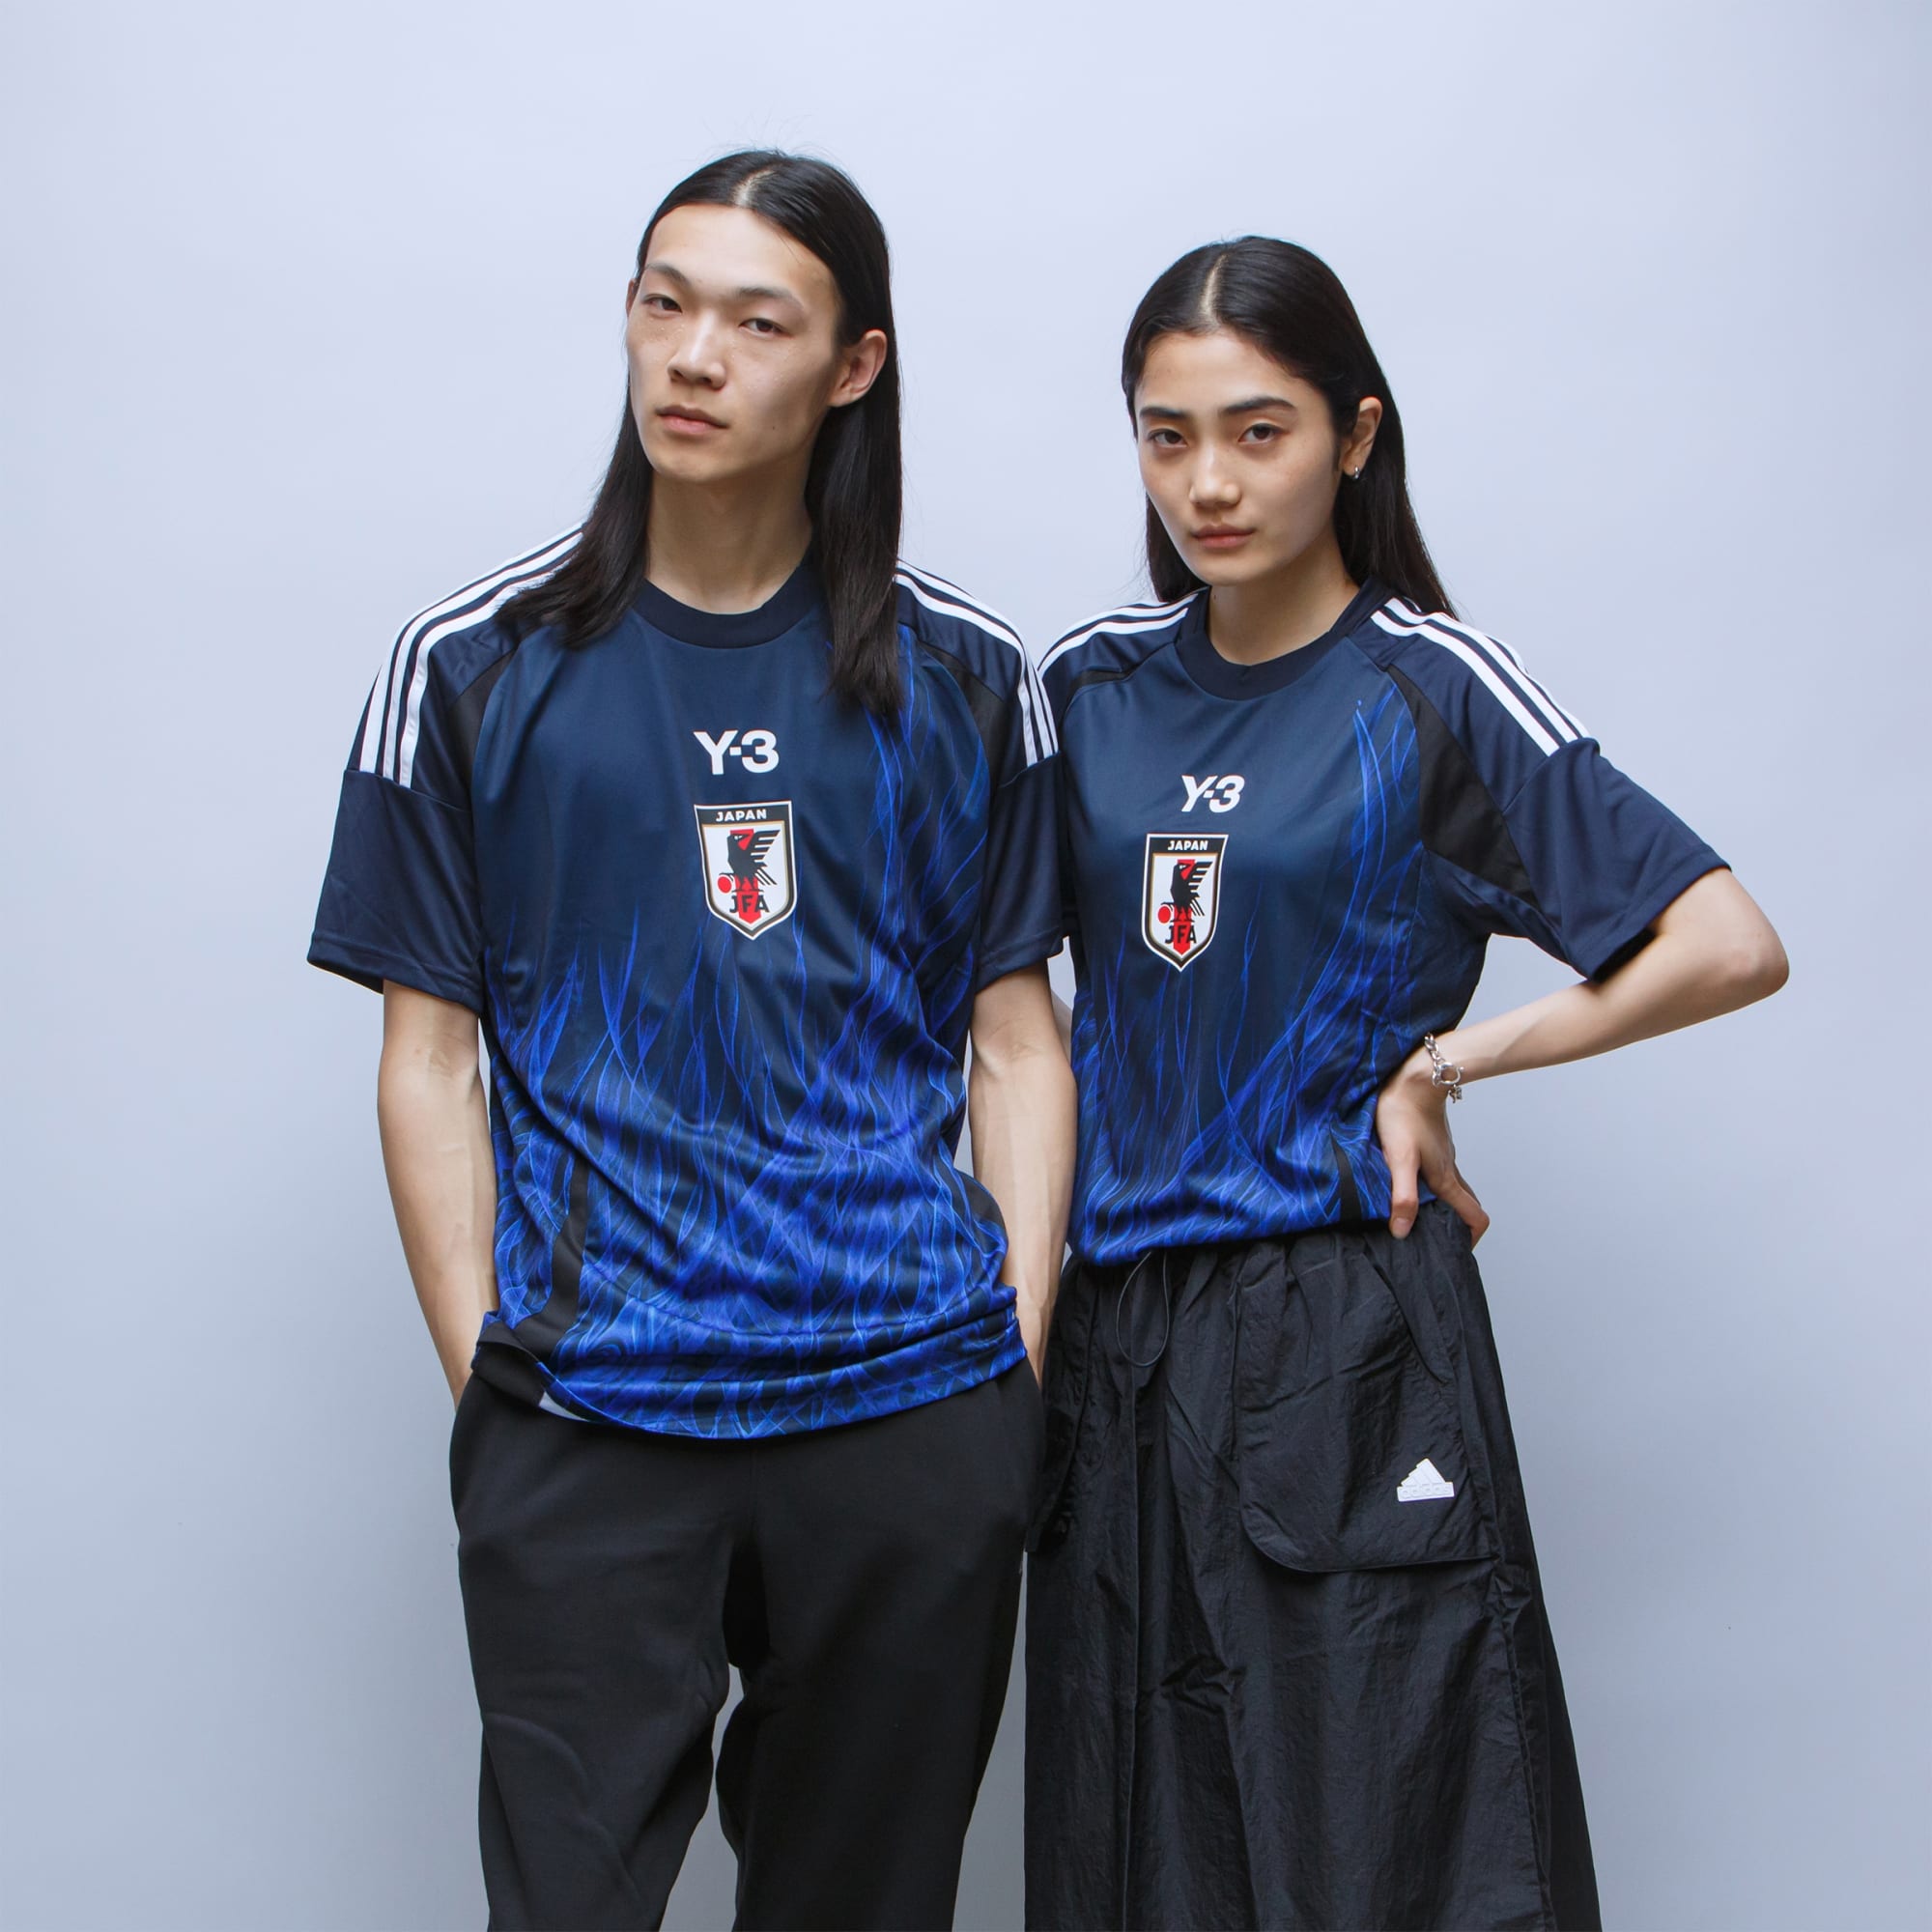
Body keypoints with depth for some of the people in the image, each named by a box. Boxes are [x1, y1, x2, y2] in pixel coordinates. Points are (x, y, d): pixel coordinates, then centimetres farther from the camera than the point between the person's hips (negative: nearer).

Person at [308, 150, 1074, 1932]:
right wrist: (486, 1378, -4)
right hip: (584, 1441, -1)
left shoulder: (961, 679, 6)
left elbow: (1015, 1036, 7)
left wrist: (1022, 1364, -1)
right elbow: (429, 1053, 3)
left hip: (912, 1405, 2)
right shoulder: (479, 666, 3)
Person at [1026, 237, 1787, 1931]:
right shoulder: (1094, 683, 7)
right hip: (1114, 1327, 5)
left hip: (1341, 1329, -4)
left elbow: (1730, 946, -12)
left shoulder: (1432, 693, -6)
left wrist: (1435, 1065, -8)